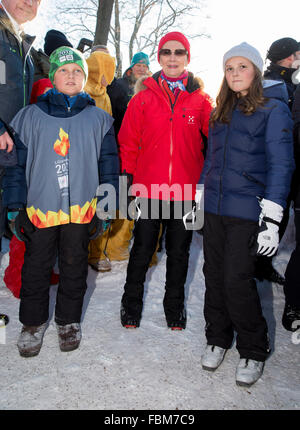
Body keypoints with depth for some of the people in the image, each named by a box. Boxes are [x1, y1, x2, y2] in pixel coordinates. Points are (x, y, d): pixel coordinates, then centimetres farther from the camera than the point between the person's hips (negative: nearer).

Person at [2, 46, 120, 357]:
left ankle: (68, 321, 33)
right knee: (36, 268, 10)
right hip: (39, 208, 0)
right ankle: (33, 323, 31)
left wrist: (108, 202, 2)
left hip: (82, 209, 1)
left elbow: (109, 163, 8)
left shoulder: (99, 118, 7)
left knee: (74, 268, 13)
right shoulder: (30, 116, 5)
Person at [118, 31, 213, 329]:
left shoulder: (200, 100, 4)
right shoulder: (144, 98, 3)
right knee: (142, 249, 11)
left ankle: (174, 306, 33)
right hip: (149, 188, -1)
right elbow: (128, 142, 3)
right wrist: (128, 178, -2)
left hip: (186, 190, 1)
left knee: (179, 252, 14)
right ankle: (131, 304, 30)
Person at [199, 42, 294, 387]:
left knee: (237, 281, -4)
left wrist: (271, 220, -15)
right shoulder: (221, 112, 14)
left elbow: (281, 165, -9)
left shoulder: (274, 109, -4)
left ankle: (253, 351, 18)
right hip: (214, 208, 6)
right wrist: (197, 201, 15)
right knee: (214, 275, 10)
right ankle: (218, 339, 30)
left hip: (246, 212, -5)